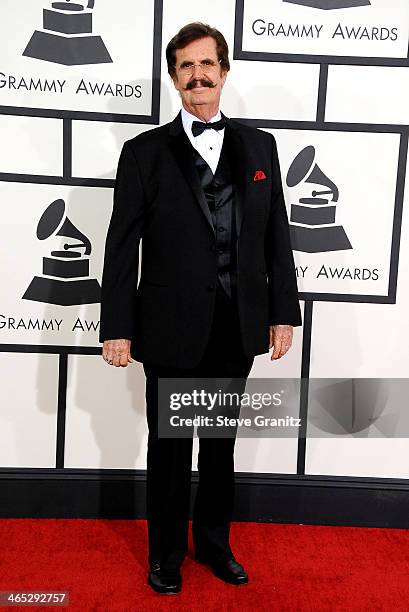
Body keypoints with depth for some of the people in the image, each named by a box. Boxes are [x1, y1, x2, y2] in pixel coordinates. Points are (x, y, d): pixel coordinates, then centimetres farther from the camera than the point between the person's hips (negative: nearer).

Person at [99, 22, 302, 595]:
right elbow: (123, 246, -5)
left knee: (221, 444, 18)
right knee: (169, 447, 13)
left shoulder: (259, 146, 7)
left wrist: (284, 311, 3)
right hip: (172, 330, -2)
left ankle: (214, 543, 40)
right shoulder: (144, 152, -1)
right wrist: (118, 328, -8)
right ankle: (167, 552, 35)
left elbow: (277, 236, 6)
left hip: (237, 330, 3)